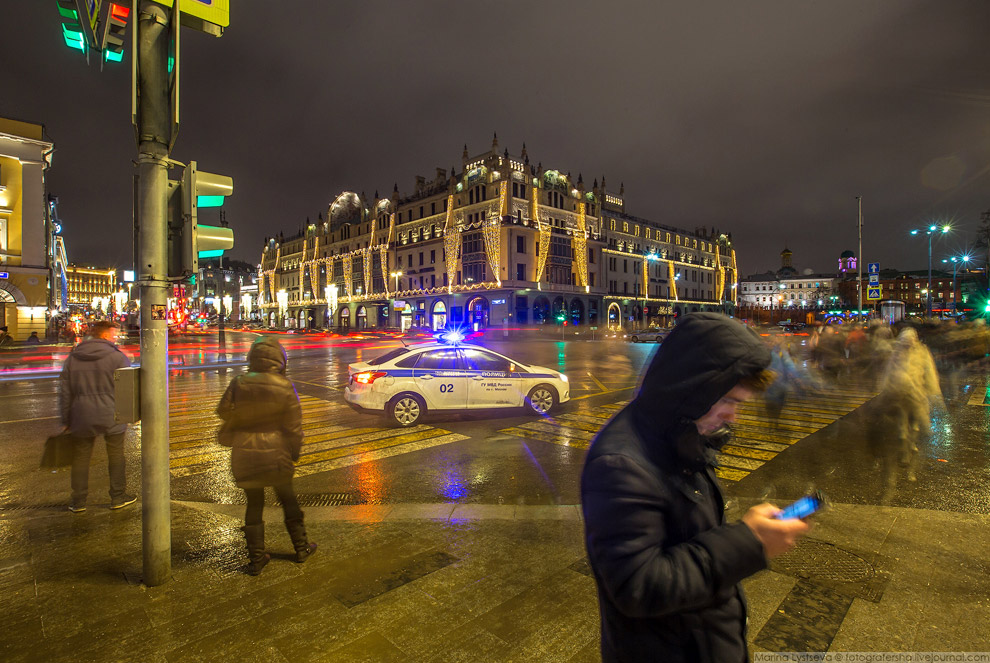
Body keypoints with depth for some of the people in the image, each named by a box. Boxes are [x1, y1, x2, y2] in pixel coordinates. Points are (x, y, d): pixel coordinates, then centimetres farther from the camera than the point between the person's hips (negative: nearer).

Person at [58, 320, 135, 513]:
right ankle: (118, 497, 17)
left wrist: (66, 420, 15)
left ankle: (78, 502, 20)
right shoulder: (117, 357, -9)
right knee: (116, 456, 9)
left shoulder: (72, 358, 6)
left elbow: (65, 391, 9)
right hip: (111, 417, -4)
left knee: (81, 458, 14)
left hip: (82, 418, 4)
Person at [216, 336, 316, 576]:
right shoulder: (284, 387, -12)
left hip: (245, 456, 2)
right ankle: (301, 547, 28)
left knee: (254, 504, 14)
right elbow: (294, 425, -7)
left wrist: (227, 439, 22)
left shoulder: (238, 385, -7)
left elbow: (224, 413, 4)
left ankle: (256, 558, 20)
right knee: (288, 499, 15)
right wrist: (294, 453, 5)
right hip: (276, 454, -1)